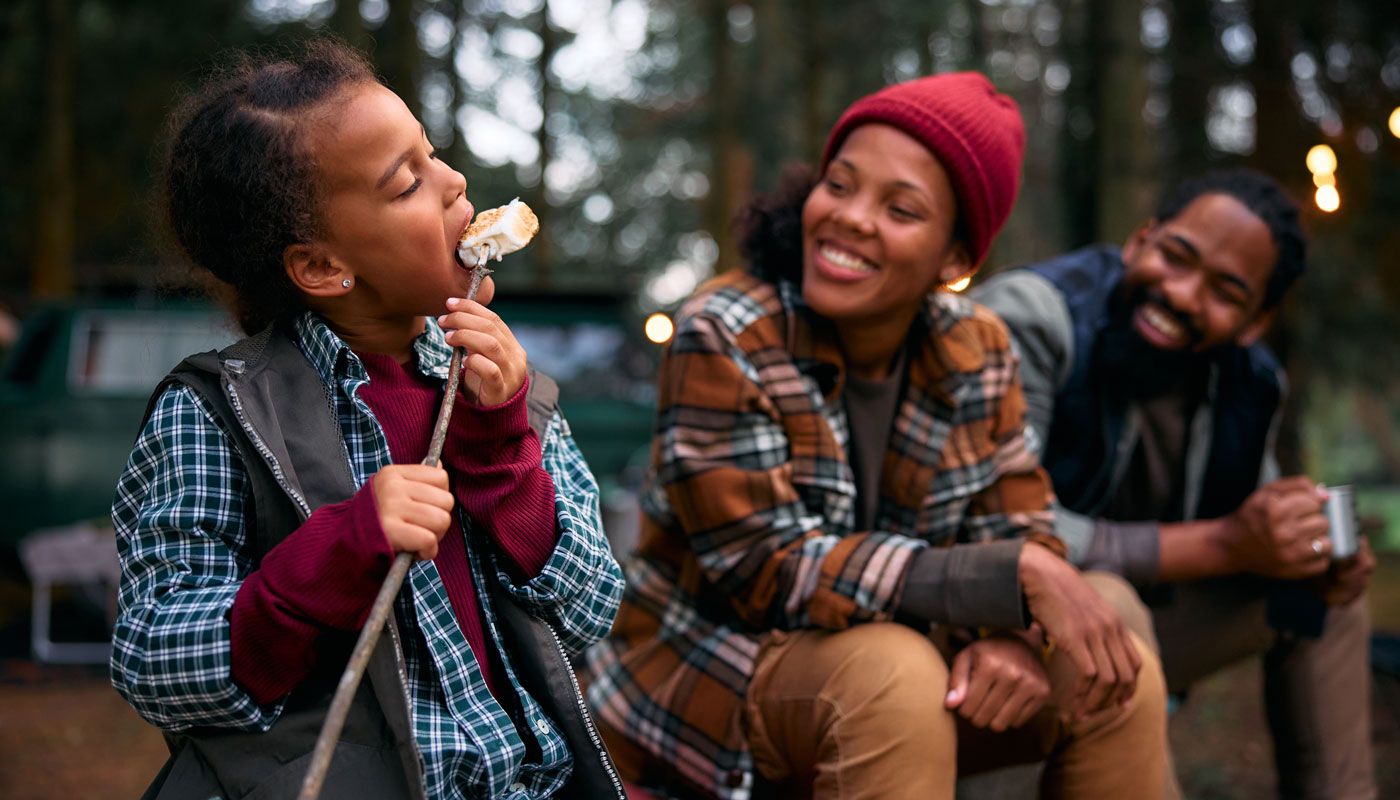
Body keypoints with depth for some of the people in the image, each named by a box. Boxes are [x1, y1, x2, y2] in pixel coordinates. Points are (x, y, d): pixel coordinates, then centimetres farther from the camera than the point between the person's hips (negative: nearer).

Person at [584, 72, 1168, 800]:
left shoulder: (976, 353, -2)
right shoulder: (723, 340, -19)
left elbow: (1015, 533, 0)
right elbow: (771, 571, -24)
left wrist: (1014, 637, -26)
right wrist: (1019, 580, -30)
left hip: (895, 652, 6)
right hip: (709, 676, -5)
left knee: (1121, 676, -12)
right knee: (894, 671, -34)